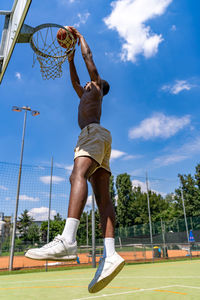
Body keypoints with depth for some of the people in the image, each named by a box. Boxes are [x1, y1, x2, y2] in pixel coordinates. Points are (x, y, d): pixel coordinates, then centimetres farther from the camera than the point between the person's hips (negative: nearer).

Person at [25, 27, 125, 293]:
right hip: (95, 138, 8)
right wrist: (70, 58, 54)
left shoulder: (96, 89, 20)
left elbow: (89, 58, 19)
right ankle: (110, 254, -22)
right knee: (102, 195, -11)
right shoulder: (86, 95, 40)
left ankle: (67, 241, -50)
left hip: (94, 132, -8)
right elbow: (74, 81, 52)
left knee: (78, 174, -32)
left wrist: (80, 37, 34)